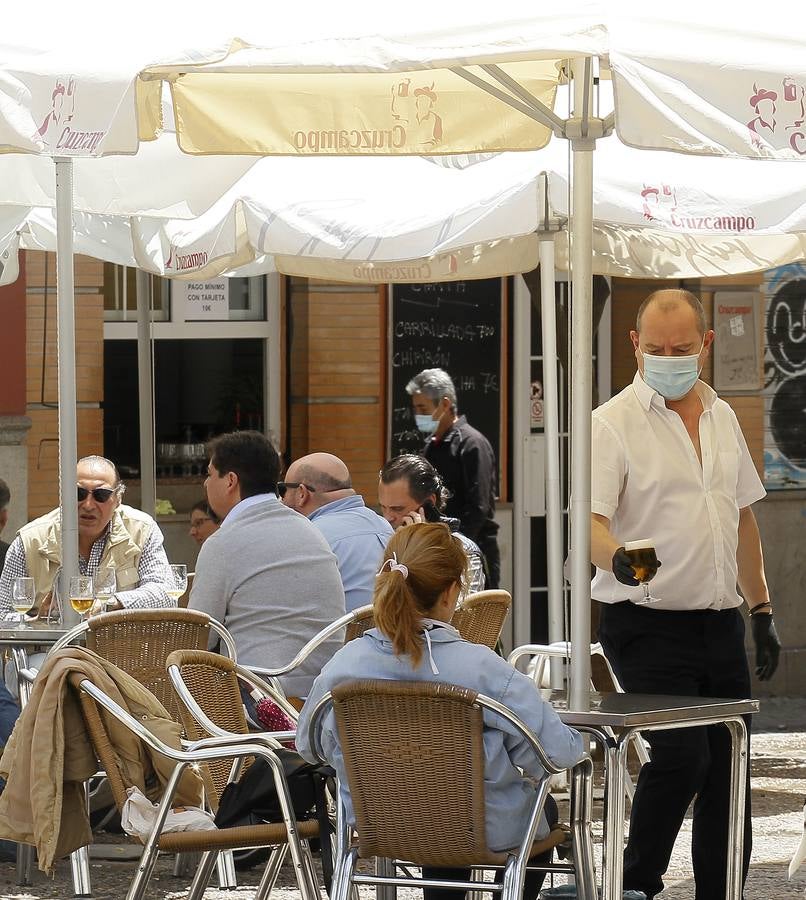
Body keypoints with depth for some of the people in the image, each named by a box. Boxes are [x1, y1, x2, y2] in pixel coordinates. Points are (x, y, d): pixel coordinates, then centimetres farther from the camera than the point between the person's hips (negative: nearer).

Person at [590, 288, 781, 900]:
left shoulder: (722, 417, 14)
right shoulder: (614, 423, -7)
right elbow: (591, 520, -16)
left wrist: (762, 608, 19)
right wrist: (617, 558, -38)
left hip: (721, 623, 6)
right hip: (647, 626, -6)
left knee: (728, 769, 6)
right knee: (682, 754, -19)